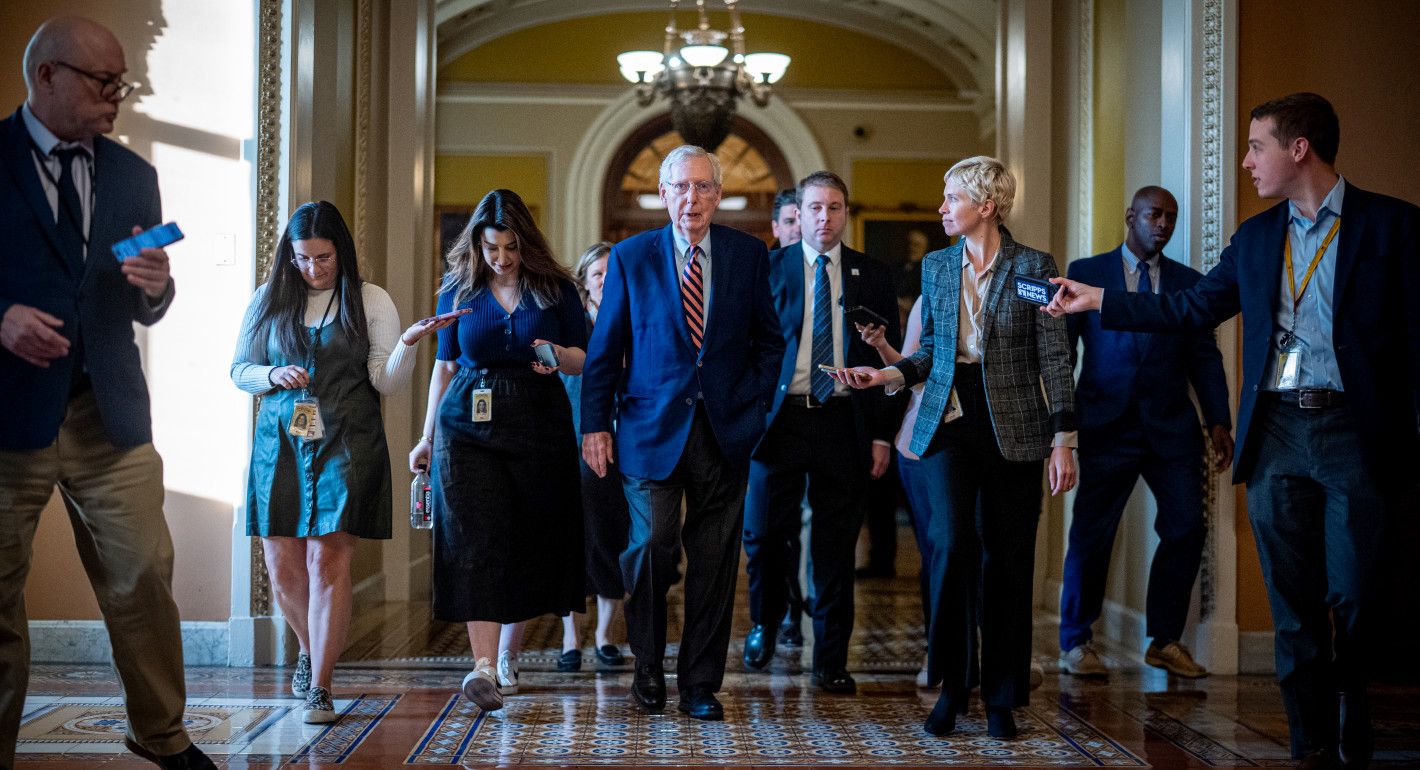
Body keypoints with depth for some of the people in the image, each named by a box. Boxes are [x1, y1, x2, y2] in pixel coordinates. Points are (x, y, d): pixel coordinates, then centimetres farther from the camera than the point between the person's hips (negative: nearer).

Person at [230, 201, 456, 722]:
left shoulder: (371, 301, 4)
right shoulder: (269, 300, 10)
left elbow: (387, 383, 0)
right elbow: (239, 371, 15)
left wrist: (408, 344, -18)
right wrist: (273, 376, -5)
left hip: (345, 443, -3)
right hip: (280, 441, 3)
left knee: (328, 558, -11)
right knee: (282, 565, 3)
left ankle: (319, 685, -4)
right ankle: (311, 649, 33)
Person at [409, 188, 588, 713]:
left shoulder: (556, 289, 4)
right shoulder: (457, 291, 7)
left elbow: (586, 361, 8)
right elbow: (446, 366, 12)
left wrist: (561, 356, -15)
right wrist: (427, 437, 9)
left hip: (539, 427, 0)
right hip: (469, 427, 0)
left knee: (529, 542, 4)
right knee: (476, 541, -12)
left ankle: (507, 656, 20)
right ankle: (483, 668, -17)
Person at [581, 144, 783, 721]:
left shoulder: (749, 255, 6)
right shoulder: (631, 257, 4)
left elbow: (769, 339, 13)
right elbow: (604, 348, 5)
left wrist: (755, 404, 2)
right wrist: (595, 424, -1)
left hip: (724, 430, 1)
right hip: (652, 429, -1)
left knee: (714, 560, 5)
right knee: (651, 546, -7)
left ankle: (700, 684, 18)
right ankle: (648, 668, 16)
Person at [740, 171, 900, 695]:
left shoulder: (872, 276, 8)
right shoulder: (768, 268, 5)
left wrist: (883, 434, 1)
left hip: (844, 423, 1)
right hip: (780, 418, -1)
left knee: (836, 548, 5)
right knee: (763, 533, -2)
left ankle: (831, 663, 16)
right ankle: (765, 623, 28)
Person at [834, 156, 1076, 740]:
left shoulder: (1033, 266, -2)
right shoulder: (936, 266, 9)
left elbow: (1054, 358, -3)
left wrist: (1062, 440, -8)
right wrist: (888, 374, -1)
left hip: (1012, 428, -2)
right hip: (949, 422, 2)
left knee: (1008, 560, 2)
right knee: (952, 545, -12)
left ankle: (1001, 698, 14)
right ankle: (950, 685, 4)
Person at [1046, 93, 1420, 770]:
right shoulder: (1256, 237, 14)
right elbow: (1190, 308, 18)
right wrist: (1095, 299, 15)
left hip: (1355, 434, -4)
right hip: (1274, 435, 4)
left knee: (1354, 599, 1)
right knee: (1293, 605, 6)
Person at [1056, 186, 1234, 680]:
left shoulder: (1189, 282, 13)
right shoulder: (1085, 273, 6)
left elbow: (1205, 357, 11)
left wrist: (1218, 420, 1)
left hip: (1171, 427, 3)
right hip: (1106, 427, -2)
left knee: (1187, 527, -3)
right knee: (1091, 533, -1)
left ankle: (1164, 640, 13)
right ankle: (1074, 644, 12)